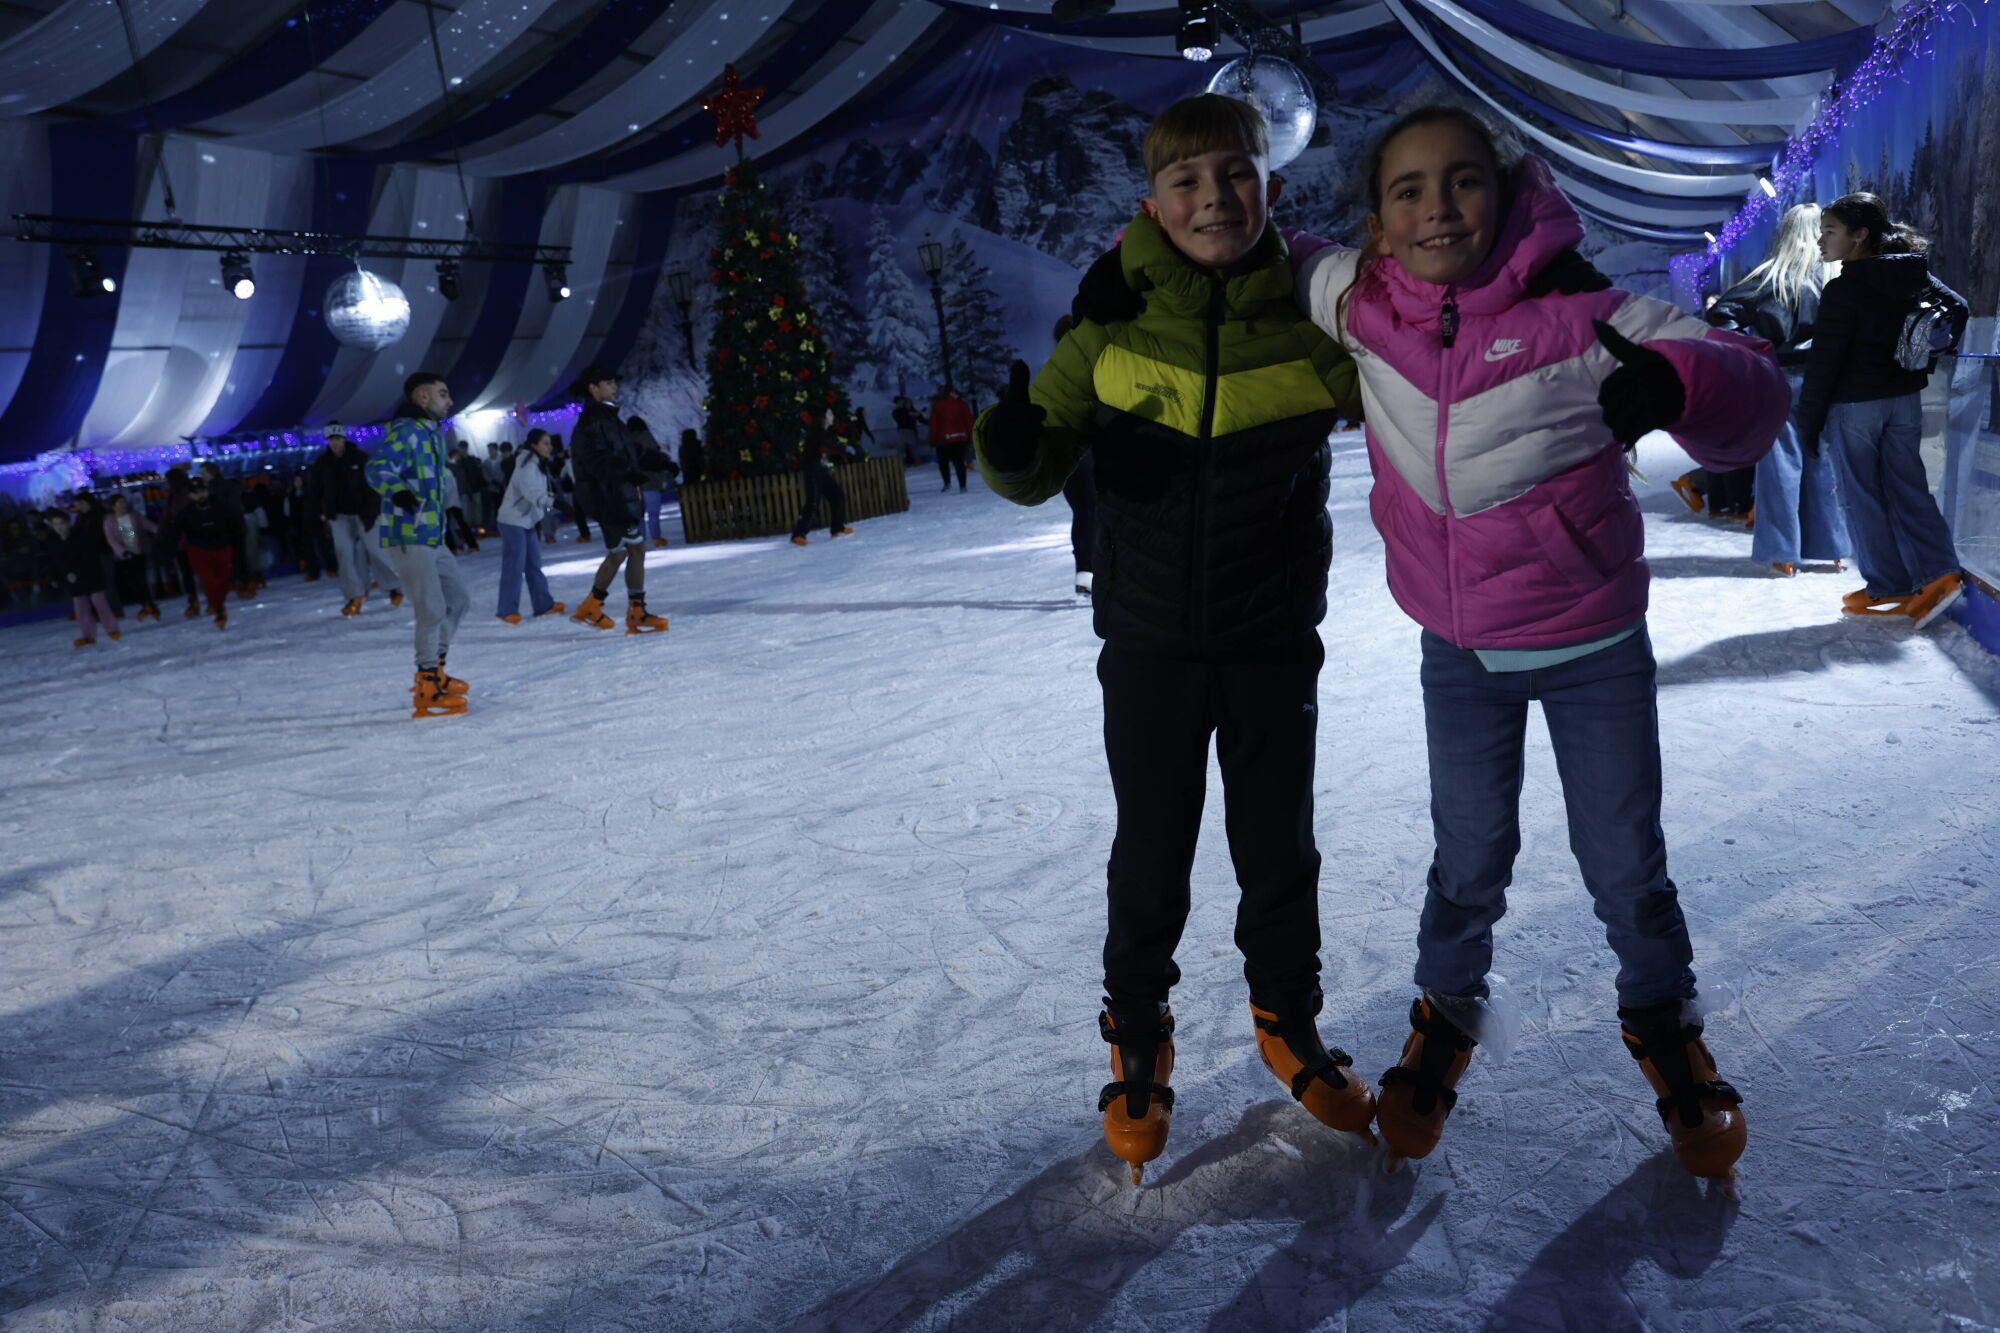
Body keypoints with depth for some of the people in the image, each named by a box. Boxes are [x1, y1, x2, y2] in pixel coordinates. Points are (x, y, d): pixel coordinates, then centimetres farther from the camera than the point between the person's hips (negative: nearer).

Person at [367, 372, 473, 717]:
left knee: (458, 599, 17)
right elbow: (378, 469, -27)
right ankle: (428, 693, -2)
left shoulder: (432, 433, 17)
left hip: (432, 537, 10)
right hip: (408, 538, -10)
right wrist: (398, 491, -44)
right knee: (433, 611, -10)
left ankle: (433, 671, 28)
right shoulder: (406, 431, -13)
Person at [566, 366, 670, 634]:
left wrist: (657, 458, -2)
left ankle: (591, 608, 21)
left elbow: (634, 448, 15)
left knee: (618, 554, 13)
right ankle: (637, 614, 0)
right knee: (636, 547, -8)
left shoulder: (609, 419, 20)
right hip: (607, 496, -10)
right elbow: (598, 460, -26)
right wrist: (628, 472, -39)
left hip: (621, 494, 10)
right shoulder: (590, 422, -12)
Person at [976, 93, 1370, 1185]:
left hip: (1275, 642, 1)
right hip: (1150, 642, 0)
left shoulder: (1312, 316, -6)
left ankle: (1288, 1023, 40)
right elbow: (1039, 472, -2)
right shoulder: (1114, 318, -6)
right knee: (1151, 860, 10)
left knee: (1280, 854, 15)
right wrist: (1010, 448, -26)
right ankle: (1137, 1043, 33)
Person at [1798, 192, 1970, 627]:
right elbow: (1957, 307, 15)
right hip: (1905, 399, 7)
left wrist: (1808, 424, -11)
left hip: (1854, 405, -7)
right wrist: (1928, 361, 18)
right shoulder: (1914, 275, 5)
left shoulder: (1844, 290, -17)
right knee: (1907, 487, 12)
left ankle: (1890, 591, 9)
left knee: (1862, 497, 4)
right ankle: (1940, 574, 4)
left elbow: (1823, 362, -17)